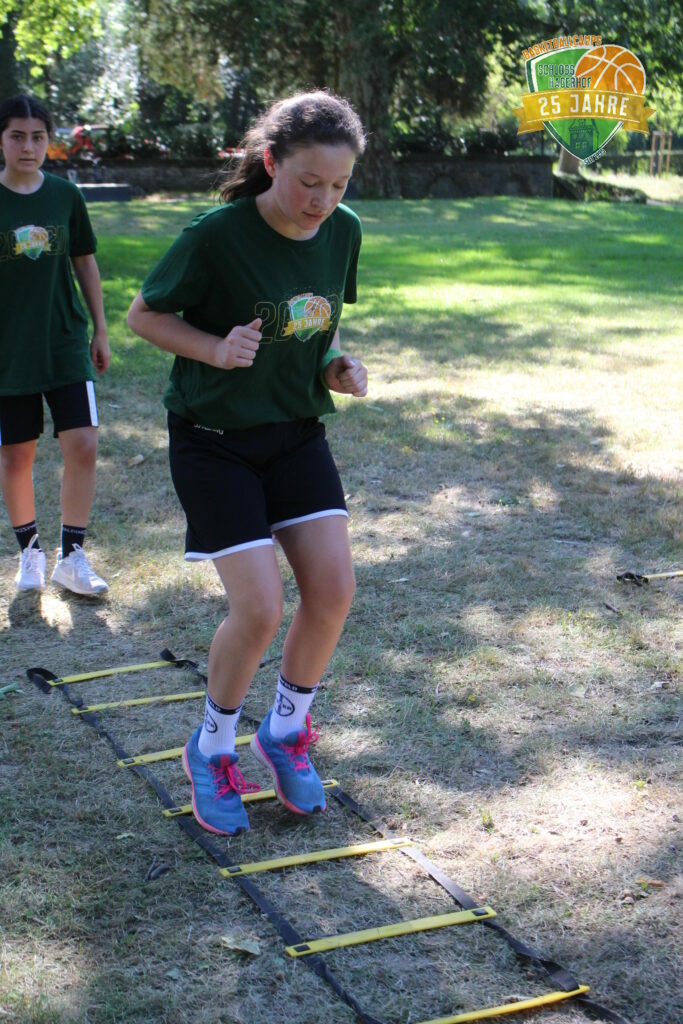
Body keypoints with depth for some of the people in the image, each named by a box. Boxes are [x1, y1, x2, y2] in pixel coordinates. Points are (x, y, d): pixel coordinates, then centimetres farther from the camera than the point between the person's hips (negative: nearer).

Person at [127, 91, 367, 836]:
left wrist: (339, 364, -5)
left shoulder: (343, 231, -3)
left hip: (296, 430, 6)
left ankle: (285, 732, 21)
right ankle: (212, 748, 16)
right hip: (213, 437, -5)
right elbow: (144, 314, -8)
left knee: (333, 589, -4)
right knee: (259, 609, -12)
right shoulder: (217, 235, -20)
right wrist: (216, 347, -24)